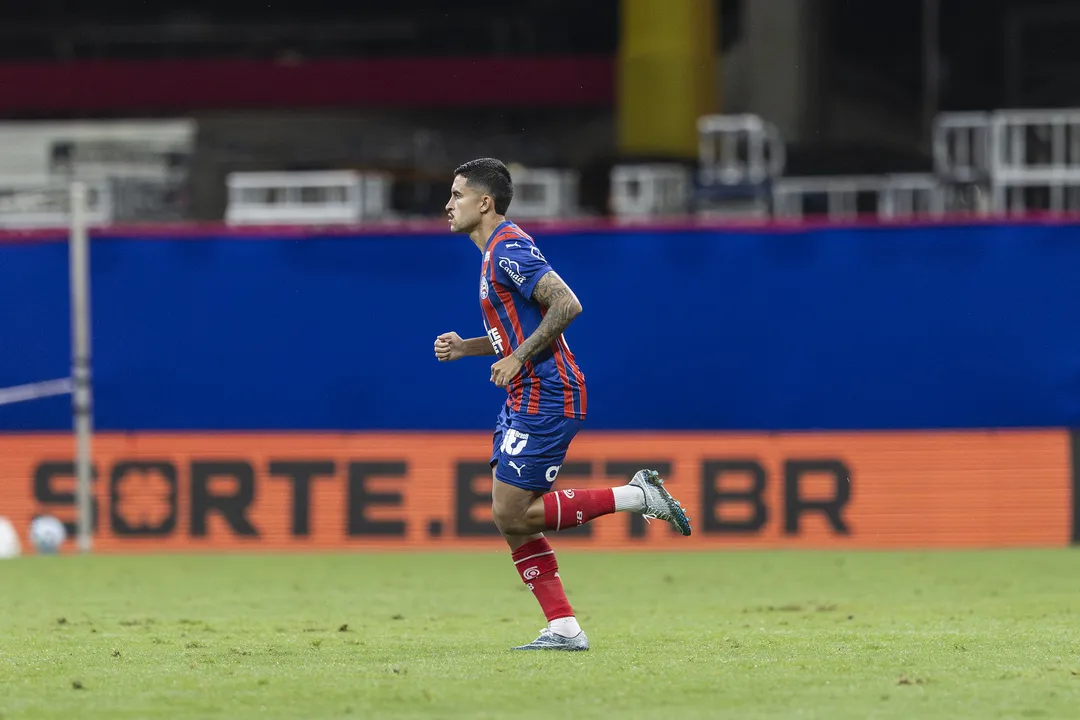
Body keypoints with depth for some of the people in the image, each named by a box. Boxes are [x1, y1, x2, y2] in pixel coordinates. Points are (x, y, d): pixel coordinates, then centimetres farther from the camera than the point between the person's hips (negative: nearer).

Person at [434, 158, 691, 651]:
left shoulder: (509, 249, -14)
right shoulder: (497, 251, 18)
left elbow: (566, 305, -25)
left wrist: (518, 359, -21)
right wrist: (465, 347, 14)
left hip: (545, 401, -10)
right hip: (526, 401, 10)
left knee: (513, 515, -10)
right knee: (510, 518, 6)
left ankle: (635, 496, -4)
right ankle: (564, 628, 5)